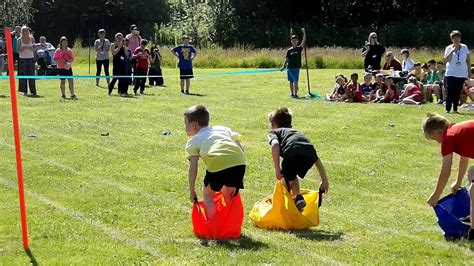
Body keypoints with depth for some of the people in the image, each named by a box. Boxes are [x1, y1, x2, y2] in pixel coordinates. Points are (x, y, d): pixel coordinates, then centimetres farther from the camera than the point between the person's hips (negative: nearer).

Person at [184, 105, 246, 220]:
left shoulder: (193, 141, 21)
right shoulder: (223, 129, 33)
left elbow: (193, 167, 10)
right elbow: (240, 148, 24)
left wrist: (192, 191, 15)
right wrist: (239, 175, 30)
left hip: (217, 164, -4)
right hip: (239, 161, 4)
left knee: (207, 193, 22)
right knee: (229, 193, 29)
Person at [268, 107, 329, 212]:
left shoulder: (274, 132, 28)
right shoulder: (298, 133, 42)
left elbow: (275, 145, 0)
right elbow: (317, 159, 39)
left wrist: (277, 169, -2)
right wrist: (324, 180, 43)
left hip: (293, 153, -5)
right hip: (310, 155, 5)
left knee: (286, 180, 19)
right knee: (292, 176, 32)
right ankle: (298, 196, 17)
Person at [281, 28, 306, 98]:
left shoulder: (299, 48, 1)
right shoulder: (289, 50, 4)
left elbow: (304, 41, -10)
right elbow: (286, 59, 5)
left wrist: (304, 33, -19)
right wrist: (283, 67, -5)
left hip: (296, 68, -1)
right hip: (289, 68, 1)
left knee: (296, 81, -1)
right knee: (291, 81, 7)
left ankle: (296, 94, 2)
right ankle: (292, 94, 13)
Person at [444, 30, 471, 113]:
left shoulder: (465, 47, 4)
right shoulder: (449, 48, -1)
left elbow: (468, 60, 9)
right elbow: (446, 60, -14)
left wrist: (469, 72, 7)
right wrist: (452, 50, -19)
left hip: (462, 74, 2)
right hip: (451, 74, -2)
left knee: (458, 92, 5)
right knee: (450, 92, -7)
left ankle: (455, 108, 12)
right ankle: (448, 109, -3)